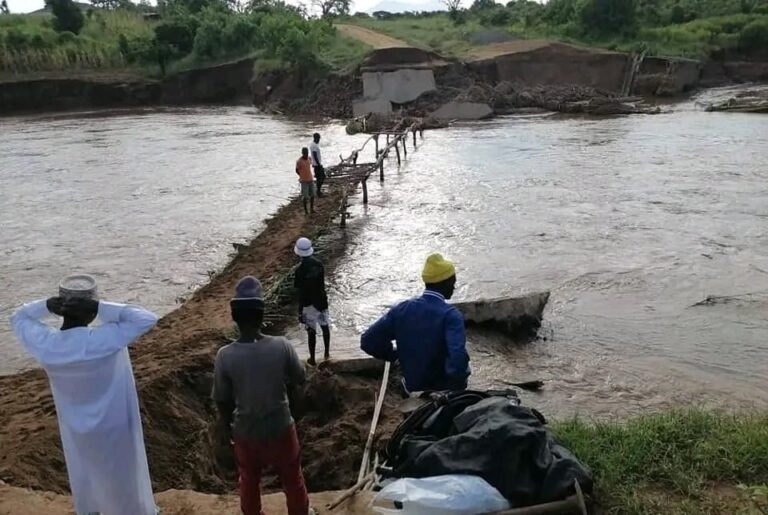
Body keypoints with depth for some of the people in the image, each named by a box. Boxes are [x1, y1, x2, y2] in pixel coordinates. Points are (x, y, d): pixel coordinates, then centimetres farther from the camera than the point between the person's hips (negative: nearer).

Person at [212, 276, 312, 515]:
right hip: (280, 428, 0)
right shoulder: (281, 346, -22)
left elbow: (222, 400, -9)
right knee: (292, 478, 24)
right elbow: (299, 379, -5)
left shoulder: (225, 355, -21)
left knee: (249, 481, 26)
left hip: (245, 432, 1)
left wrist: (224, 427, 9)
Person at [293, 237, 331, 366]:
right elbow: (322, 283, 6)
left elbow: (301, 293, -19)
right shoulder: (318, 264, -6)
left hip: (309, 304, -5)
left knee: (311, 332, 6)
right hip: (321, 300, 5)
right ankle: (327, 353, 34)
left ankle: (312, 359, 17)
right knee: (325, 327, 20)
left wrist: (300, 312, -11)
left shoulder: (300, 270, -21)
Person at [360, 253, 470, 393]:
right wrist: (454, 375, -13)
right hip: (446, 390, -5)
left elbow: (368, 341, -6)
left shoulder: (402, 309, -7)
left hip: (412, 387, 5)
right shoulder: (450, 316, -21)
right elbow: (458, 357, -35)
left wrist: (395, 355, 7)